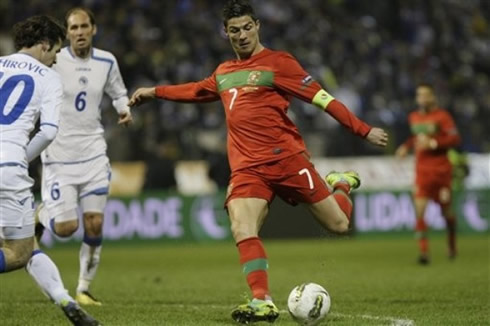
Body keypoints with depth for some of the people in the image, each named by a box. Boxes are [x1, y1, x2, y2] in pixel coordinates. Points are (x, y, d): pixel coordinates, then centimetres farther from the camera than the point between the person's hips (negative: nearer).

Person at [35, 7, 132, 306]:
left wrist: (124, 109, 0)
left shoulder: (106, 62, 3)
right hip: (59, 155, -3)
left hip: (93, 153, 3)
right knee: (66, 228, -7)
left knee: (94, 224, -3)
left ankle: (84, 288, 12)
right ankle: (41, 216, 29)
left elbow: (119, 93, 20)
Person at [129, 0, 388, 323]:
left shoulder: (278, 62, -2)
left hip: (286, 157, -4)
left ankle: (341, 184, 32)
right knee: (242, 231, -21)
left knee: (339, 225, -2)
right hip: (246, 167, 4)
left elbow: (321, 97, -5)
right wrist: (154, 92, 42)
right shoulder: (223, 73, 17)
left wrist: (363, 130, -9)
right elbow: (196, 91, 39)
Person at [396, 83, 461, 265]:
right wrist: (407, 146, 13)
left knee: (446, 210, 8)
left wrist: (433, 143, -23)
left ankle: (452, 246, 34)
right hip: (422, 171, 3)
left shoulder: (441, 116, -6)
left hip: (441, 170, -3)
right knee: (419, 210, -14)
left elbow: (455, 139, -14)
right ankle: (423, 251, -17)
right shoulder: (413, 117, 11)